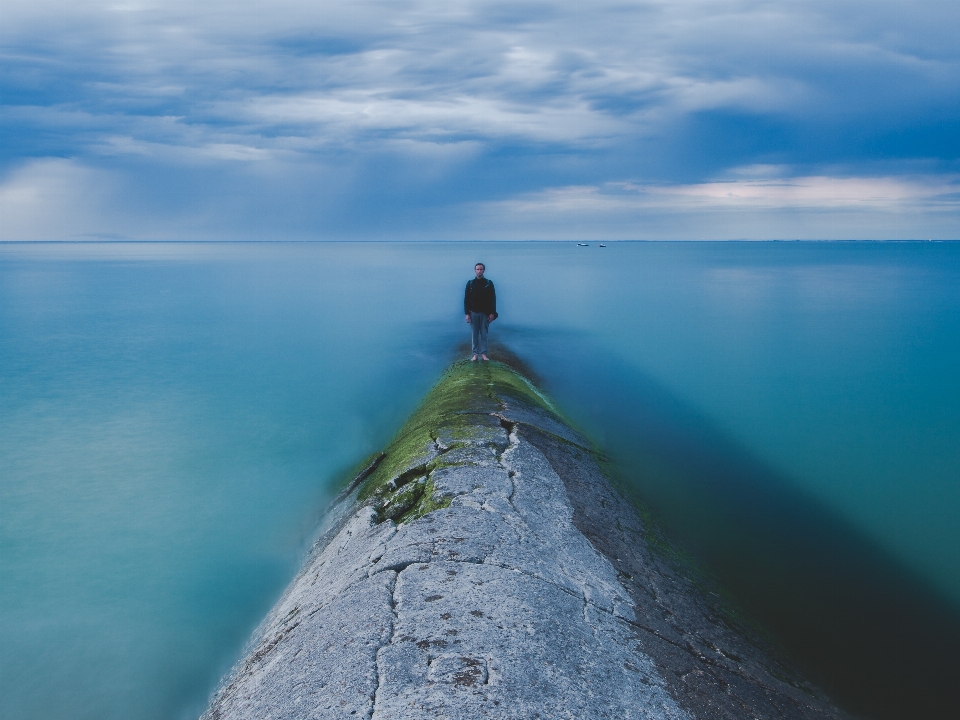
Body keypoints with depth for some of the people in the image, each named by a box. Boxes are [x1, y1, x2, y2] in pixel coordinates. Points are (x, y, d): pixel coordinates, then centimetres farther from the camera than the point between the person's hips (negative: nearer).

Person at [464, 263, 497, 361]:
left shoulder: (489, 283, 2)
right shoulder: (470, 283, 3)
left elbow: (493, 299, 1)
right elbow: (466, 299, 2)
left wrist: (492, 313, -6)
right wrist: (467, 313, -5)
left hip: (485, 313, 0)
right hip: (473, 313, 0)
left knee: (484, 334, 2)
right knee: (475, 334, 4)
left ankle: (483, 353, 7)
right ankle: (475, 354, 7)